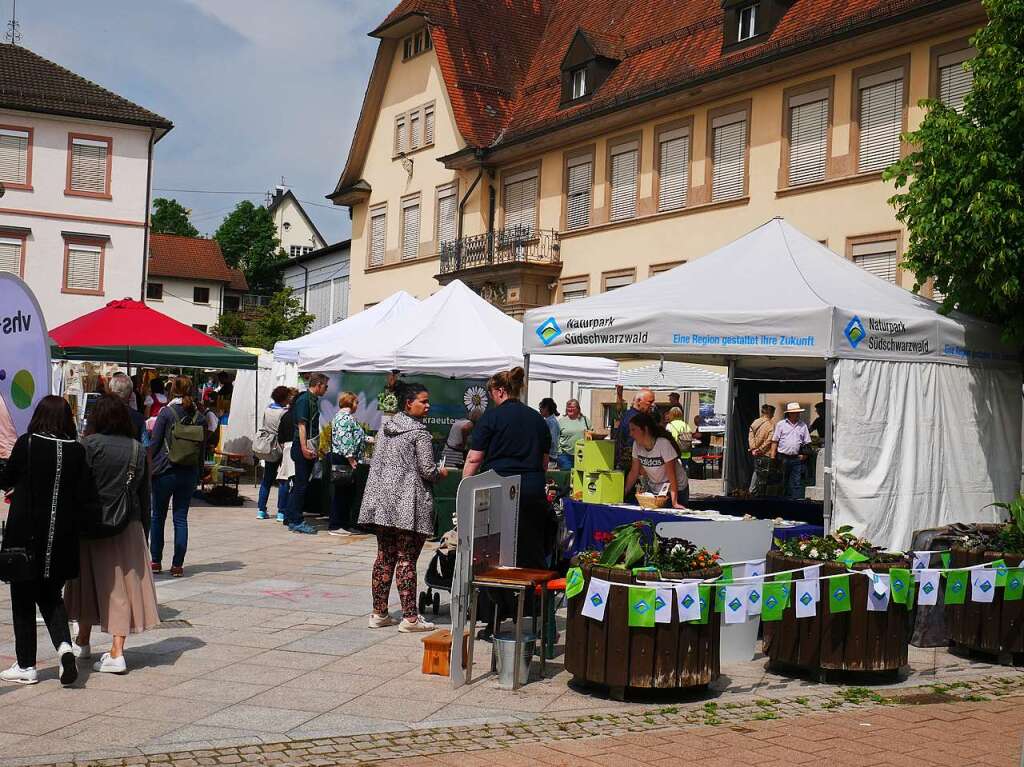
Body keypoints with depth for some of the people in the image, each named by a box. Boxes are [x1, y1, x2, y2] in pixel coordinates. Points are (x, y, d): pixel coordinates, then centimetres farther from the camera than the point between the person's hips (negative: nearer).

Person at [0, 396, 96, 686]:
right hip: (61, 540, 3)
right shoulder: (77, 451, -5)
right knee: (51, 595, 20)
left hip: (26, 535, -3)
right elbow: (87, 498, -5)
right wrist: (73, 526, 7)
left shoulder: (26, 444, -11)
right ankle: (64, 645, -2)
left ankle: (26, 666, 15)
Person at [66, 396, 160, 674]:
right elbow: (145, 494, 7)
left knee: (90, 581, 15)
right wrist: (143, 530, 15)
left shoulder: (90, 444, -8)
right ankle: (117, 651, -2)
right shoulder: (138, 449, 3)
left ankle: (83, 641, 31)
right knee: (123, 586, 4)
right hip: (129, 526, 2)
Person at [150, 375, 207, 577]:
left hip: (165, 471, -3)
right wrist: (197, 473, 13)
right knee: (181, 519, 7)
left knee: (158, 517, 12)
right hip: (189, 474, 3)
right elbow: (203, 447, 5)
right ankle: (177, 565, 5)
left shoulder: (167, 412, -9)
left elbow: (155, 443, -7)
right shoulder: (198, 416, 1)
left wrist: (150, 467, 3)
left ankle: (155, 561, 16)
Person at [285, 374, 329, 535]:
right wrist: (304, 448, -24)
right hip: (303, 448, -10)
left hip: (310, 448, 10)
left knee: (300, 484, 14)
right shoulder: (304, 399, -13)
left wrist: (316, 449, 24)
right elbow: (301, 425, -19)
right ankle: (296, 522, -2)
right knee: (301, 485, -6)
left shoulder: (313, 400, 15)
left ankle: (290, 518, 21)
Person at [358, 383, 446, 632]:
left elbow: (376, 462, 15)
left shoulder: (385, 427, 11)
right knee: (406, 559, -3)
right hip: (409, 503, -7)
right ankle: (409, 618, 1)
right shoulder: (419, 432, -11)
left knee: (384, 556, 12)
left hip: (382, 499, 7)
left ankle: (379, 613, 15)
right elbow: (427, 470, -13)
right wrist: (441, 472, 8)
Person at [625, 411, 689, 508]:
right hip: (653, 489, 5)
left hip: (677, 490, -5)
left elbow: (671, 475, -27)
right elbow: (634, 472, -1)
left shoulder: (664, 444, -25)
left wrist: (674, 503, -32)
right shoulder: (636, 444, -8)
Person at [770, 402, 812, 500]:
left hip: (797, 458, 1)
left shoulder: (803, 425, 10)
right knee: (783, 482, 7)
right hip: (783, 458, -1)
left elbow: (807, 442, 11)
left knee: (797, 482, -3)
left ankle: (797, 500, -3)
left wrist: (804, 455, -3)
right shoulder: (781, 424, 4)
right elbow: (775, 441, 3)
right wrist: (773, 455, -4)